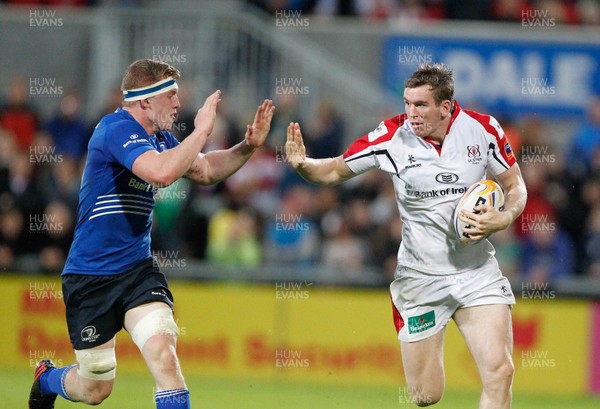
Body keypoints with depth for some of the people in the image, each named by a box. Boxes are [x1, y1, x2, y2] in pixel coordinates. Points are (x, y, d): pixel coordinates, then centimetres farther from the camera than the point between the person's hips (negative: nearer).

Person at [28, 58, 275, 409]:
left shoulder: (159, 137, 7)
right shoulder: (118, 130, -20)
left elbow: (205, 170, 22)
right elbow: (163, 172, -36)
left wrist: (249, 146, 7)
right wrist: (201, 131, -26)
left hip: (137, 269, 6)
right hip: (90, 276, -6)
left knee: (164, 353, -21)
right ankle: (47, 379, 42)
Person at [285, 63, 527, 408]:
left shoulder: (482, 128, -8)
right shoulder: (392, 137, -10)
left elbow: (516, 186, 5)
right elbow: (335, 171, 1)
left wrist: (503, 219, -16)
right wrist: (302, 164, -20)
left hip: (478, 273, 0)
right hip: (420, 277, 0)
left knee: (500, 372, -16)